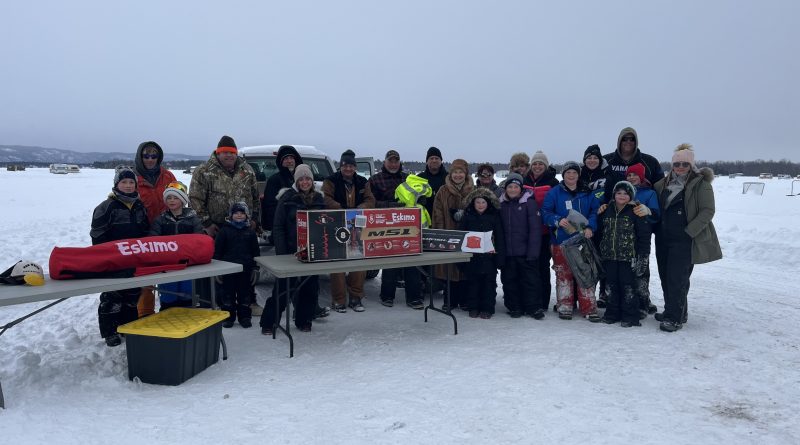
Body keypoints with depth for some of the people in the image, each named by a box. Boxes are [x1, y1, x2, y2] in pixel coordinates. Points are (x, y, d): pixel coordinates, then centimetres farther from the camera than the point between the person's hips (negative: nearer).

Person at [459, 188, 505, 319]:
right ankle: (473, 307, 19)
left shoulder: (494, 217, 1)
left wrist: (500, 256, -5)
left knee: (489, 282, 5)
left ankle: (487, 308, 15)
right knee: (472, 282, 8)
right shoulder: (467, 217, 4)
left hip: (489, 256, -1)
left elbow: (500, 238, 1)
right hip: (471, 257, 1)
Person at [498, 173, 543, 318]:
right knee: (509, 279, 8)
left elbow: (535, 228, -9)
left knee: (531, 279, 2)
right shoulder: (501, 204, 8)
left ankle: (534, 307, 11)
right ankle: (514, 307, 20)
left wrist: (533, 251, -14)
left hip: (525, 251, -4)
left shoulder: (529, 202, -5)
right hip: (507, 252, 4)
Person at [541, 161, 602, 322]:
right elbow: (545, 213, -3)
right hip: (561, 241, -1)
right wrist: (558, 220, -21)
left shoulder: (587, 193, 7)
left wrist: (590, 227, -12)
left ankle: (589, 309, 7)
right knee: (563, 274, 5)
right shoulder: (554, 192, 1)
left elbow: (595, 211, 5)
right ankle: (565, 307, 16)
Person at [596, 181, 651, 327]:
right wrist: (599, 252, 13)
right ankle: (612, 313, 22)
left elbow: (644, 235, -7)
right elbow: (600, 232, 15)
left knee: (627, 286, -1)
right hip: (609, 256, 4)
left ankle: (630, 316, 10)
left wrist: (643, 257, -11)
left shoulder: (635, 212, -5)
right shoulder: (607, 211, 8)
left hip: (628, 256, -4)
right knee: (611, 285, 11)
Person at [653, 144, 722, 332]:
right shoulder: (664, 183, 12)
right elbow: (657, 208, 24)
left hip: (684, 240, -6)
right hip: (664, 238, 6)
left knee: (677, 278, -8)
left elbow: (708, 211, -10)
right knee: (665, 276, 11)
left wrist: (689, 232, -16)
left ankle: (675, 318, -1)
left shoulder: (701, 183, -5)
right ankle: (673, 311, 26)